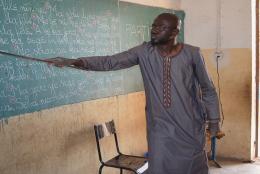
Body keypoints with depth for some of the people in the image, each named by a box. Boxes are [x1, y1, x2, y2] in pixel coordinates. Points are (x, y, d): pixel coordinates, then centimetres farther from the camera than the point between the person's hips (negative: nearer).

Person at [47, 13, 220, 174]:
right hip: (160, 126, 1)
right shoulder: (144, 52, -5)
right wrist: (77, 62, -24)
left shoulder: (192, 54, -8)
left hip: (190, 125, 0)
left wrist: (214, 119, 2)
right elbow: (110, 61, -11)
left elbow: (208, 89, 2)